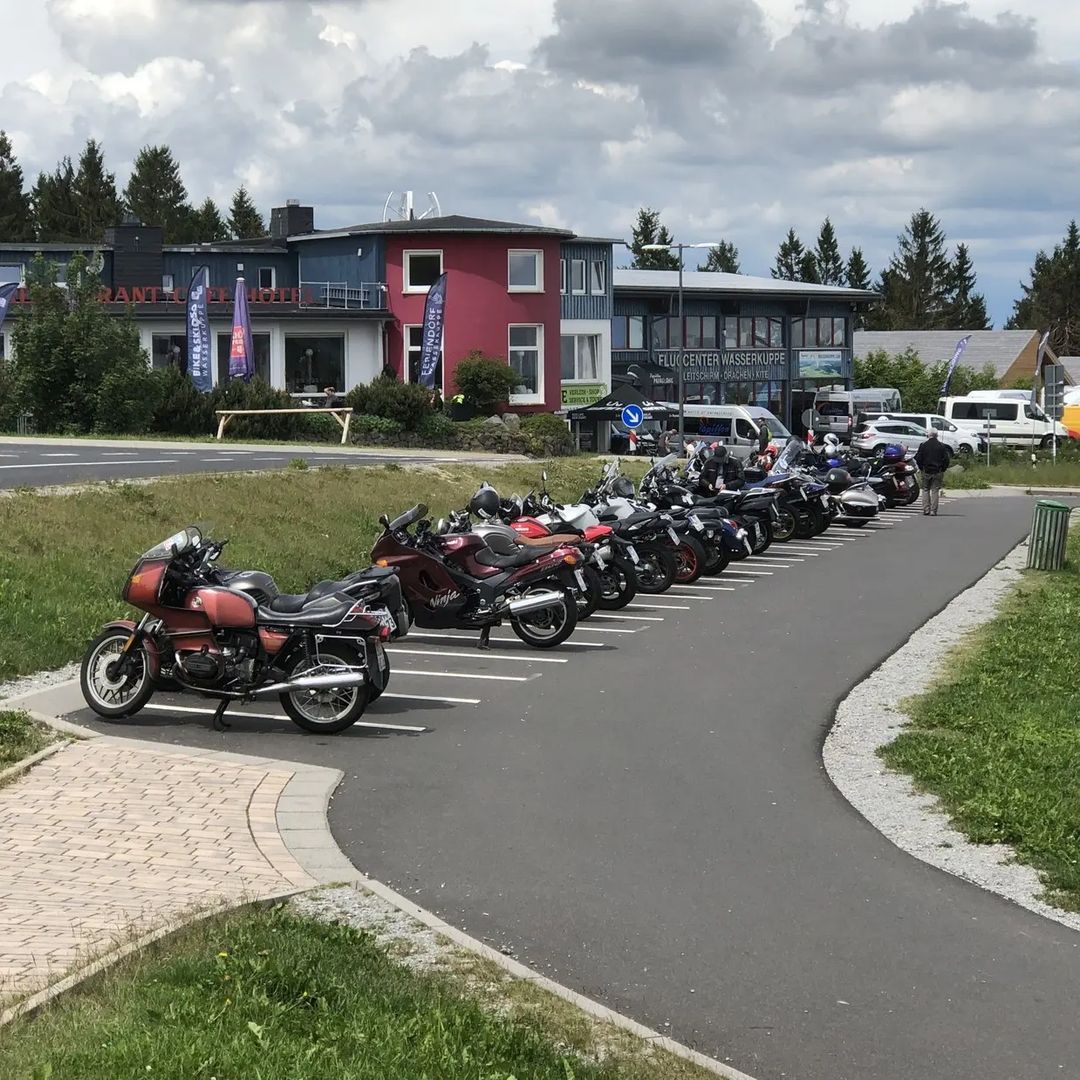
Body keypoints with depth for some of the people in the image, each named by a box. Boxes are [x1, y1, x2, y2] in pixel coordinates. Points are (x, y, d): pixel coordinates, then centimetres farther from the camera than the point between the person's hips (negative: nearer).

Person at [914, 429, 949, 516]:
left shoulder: (924, 446, -3)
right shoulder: (941, 446, 0)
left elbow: (918, 459, -1)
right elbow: (946, 459, 2)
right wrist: (942, 470, 13)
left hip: (926, 472, 0)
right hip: (938, 472, 0)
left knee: (925, 490, 9)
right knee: (935, 491, 2)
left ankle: (926, 510, 1)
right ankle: (933, 511, -3)